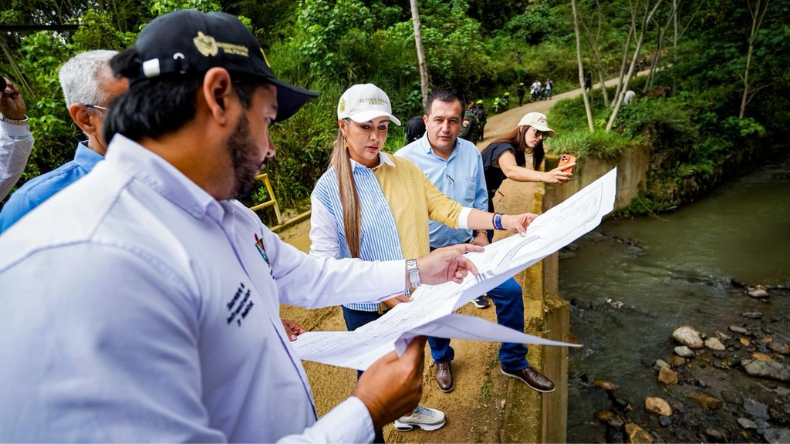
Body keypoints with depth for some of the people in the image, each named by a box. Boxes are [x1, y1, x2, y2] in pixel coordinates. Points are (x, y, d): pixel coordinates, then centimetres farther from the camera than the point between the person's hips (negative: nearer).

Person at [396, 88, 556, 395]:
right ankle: (442, 360, 46)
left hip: (468, 245, 4)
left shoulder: (471, 152, -3)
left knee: (510, 291, 1)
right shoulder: (406, 159, -16)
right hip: (429, 254, -3)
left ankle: (513, 362, 24)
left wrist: (481, 234, 2)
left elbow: (479, 199, 9)